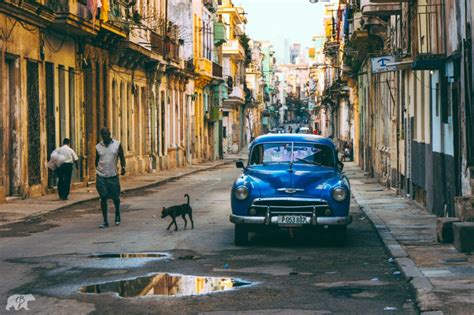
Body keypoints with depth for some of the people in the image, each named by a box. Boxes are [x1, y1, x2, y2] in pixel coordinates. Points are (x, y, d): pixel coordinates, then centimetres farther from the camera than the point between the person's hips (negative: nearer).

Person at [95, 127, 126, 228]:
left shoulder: (117, 144, 0)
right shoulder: (98, 147, 4)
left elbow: (122, 157, 1)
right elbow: (97, 160, 15)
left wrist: (123, 167, -15)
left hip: (113, 175, -1)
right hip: (101, 176, 1)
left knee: (115, 197, 6)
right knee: (103, 198, -2)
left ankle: (117, 214, 35)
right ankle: (105, 221, 2)